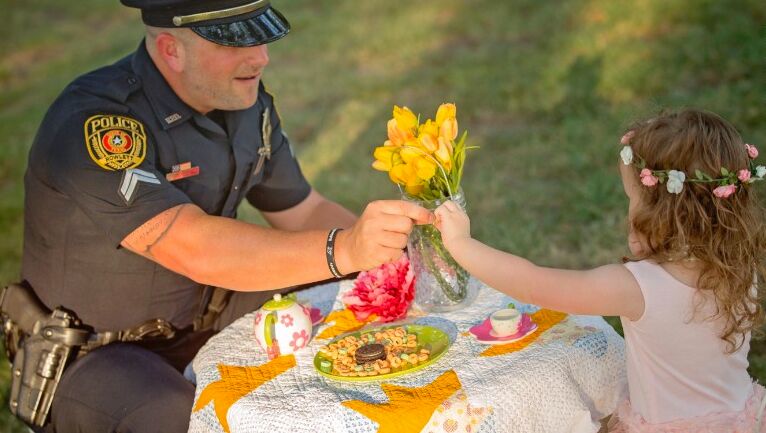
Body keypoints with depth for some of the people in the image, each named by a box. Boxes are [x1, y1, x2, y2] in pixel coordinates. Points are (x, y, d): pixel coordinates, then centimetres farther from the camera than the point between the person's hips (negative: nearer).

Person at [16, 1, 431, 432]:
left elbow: (303, 212, 5)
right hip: (93, 358, -6)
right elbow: (198, 251, -39)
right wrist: (341, 250, -48)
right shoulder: (92, 125, -28)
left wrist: (390, 244, -11)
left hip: (200, 323, 7)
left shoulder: (246, 101, -4)